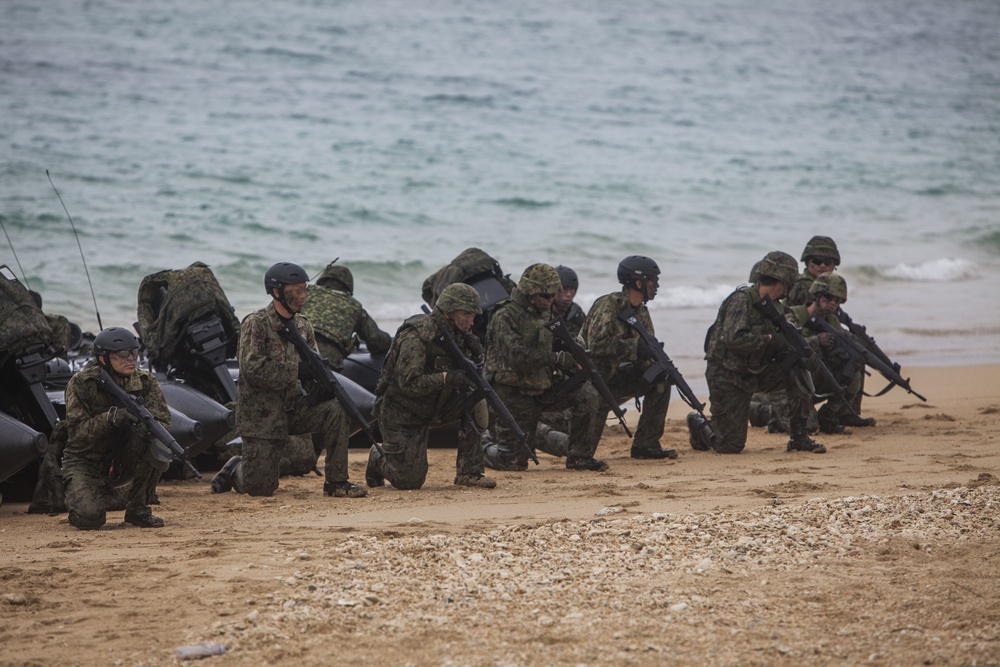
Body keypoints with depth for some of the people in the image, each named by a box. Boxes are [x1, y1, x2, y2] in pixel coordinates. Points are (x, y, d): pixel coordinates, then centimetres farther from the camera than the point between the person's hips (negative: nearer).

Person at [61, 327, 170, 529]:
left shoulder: (145, 381, -6)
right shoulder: (81, 384, -15)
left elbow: (162, 421, -13)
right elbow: (76, 432, -21)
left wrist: (144, 429, -37)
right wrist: (111, 417, -37)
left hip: (123, 462, 3)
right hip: (86, 464, -3)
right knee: (89, 516, -28)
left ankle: (138, 510, -8)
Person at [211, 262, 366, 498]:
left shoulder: (302, 325, 8)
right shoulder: (255, 324, -12)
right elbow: (252, 368, -22)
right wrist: (296, 371, -20)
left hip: (294, 407, 6)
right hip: (261, 415, -6)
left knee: (335, 411, -20)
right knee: (261, 488, -6)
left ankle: (336, 481, -11)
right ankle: (235, 470, 29)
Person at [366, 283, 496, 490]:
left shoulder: (456, 335, -1)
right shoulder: (416, 336, -25)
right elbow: (408, 383, -32)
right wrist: (450, 377, -39)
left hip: (430, 409, 7)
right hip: (400, 412, -7)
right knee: (409, 481, -7)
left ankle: (469, 473, -11)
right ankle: (378, 459, 26)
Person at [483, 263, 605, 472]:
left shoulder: (545, 314, 10)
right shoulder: (505, 317, -15)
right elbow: (518, 356, -27)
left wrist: (573, 362, -2)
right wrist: (557, 359, -29)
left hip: (543, 389, 7)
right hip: (514, 393, -7)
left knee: (588, 394, -15)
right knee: (514, 462, -6)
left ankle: (579, 457, -7)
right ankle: (485, 450, 28)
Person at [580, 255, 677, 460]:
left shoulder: (641, 312, 6)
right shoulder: (608, 305, -21)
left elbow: (647, 351, 8)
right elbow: (597, 345, -32)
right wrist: (634, 347, -31)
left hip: (619, 376, 7)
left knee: (660, 381, -9)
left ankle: (646, 445, -4)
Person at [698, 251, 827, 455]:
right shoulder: (742, 299, -19)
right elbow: (735, 339, -31)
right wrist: (768, 339, -24)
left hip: (754, 373, 7)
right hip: (727, 375, -7)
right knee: (731, 445, -8)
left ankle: (799, 437, -8)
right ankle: (699, 425, 23)